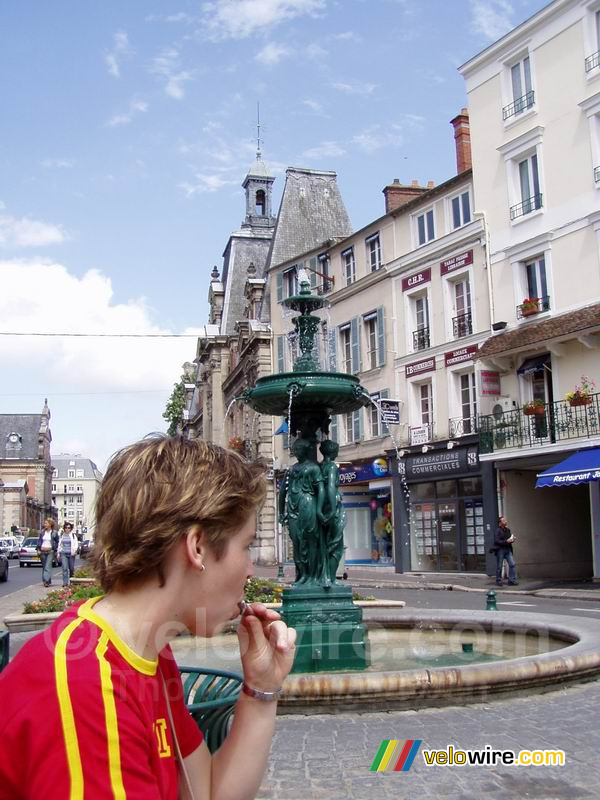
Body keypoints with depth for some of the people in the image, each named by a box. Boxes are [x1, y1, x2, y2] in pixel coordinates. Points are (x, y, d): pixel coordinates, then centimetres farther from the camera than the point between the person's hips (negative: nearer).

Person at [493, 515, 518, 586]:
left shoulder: (508, 530, 10)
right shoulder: (498, 531, -11)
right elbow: (497, 541, -17)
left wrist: (512, 539, 1)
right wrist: (506, 541, -21)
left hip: (508, 549, 6)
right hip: (500, 549, -6)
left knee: (512, 564, -3)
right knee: (499, 566, 3)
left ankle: (512, 580, 3)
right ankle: (498, 581, 16)